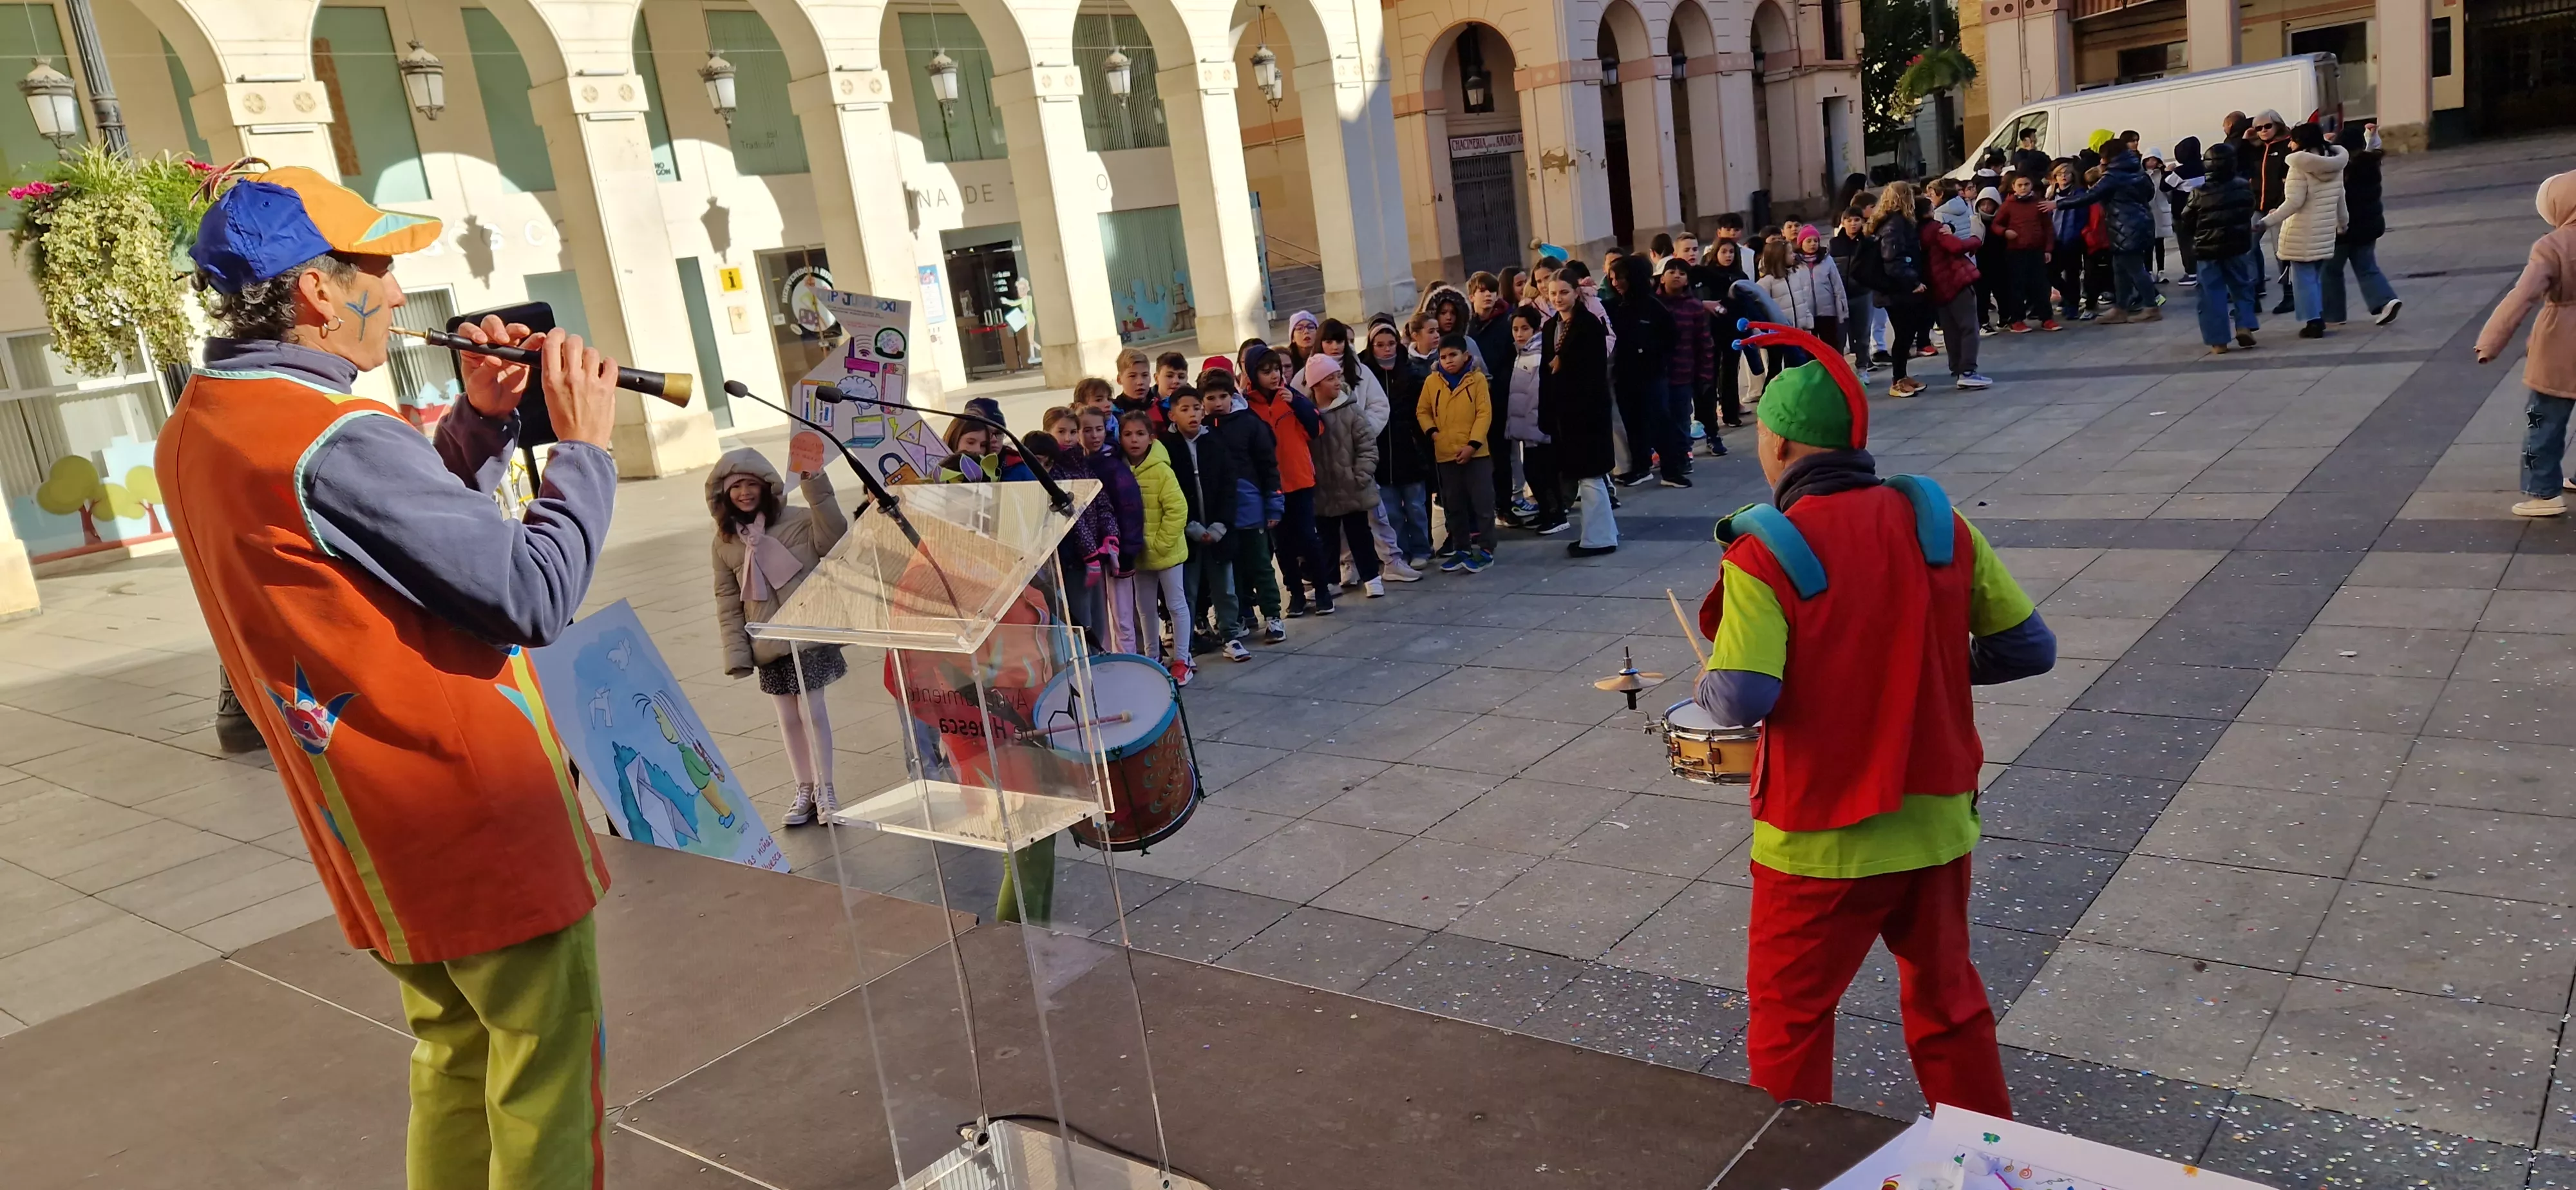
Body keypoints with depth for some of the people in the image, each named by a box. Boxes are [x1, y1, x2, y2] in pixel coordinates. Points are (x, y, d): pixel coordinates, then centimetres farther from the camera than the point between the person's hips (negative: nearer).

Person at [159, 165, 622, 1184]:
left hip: (383, 831, 9)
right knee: (545, 1063, 5)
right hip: (482, 824, -9)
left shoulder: (196, 432, 6)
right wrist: (582, 444, -12)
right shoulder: (338, 441, -24)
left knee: (454, 1057, 21)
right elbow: (536, 595, -24)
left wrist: (482, 419, 3)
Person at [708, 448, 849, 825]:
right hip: (768, 644, 3)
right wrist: (736, 651, 1)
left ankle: (825, 789, 14)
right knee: (788, 718, 10)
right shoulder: (725, 542, 5)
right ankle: (804, 790, 25)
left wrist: (817, 487, -31)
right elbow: (727, 600, 7)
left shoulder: (798, 520, -5)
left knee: (813, 711, -2)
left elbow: (834, 539, -23)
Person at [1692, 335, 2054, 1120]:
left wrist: (1706, 686, -5)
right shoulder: (1938, 523, -3)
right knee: (1947, 999, 23)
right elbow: (2029, 648, 0)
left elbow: (1743, 702, -27)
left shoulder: (1765, 553, -17)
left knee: (1788, 1015, 15)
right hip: (1937, 820, 5)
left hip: (1823, 841, -5)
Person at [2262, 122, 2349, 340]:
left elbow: (2294, 202, -21)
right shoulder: (2335, 165, 9)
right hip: (2326, 231, 7)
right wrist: (2342, 223, 29)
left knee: (2304, 278, -2)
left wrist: (2268, 221, -22)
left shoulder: (2300, 166, -14)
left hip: (2302, 233, -7)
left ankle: (2312, 322, -5)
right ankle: (2319, 318, 17)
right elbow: (2340, 198, 16)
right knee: (2317, 277, 16)